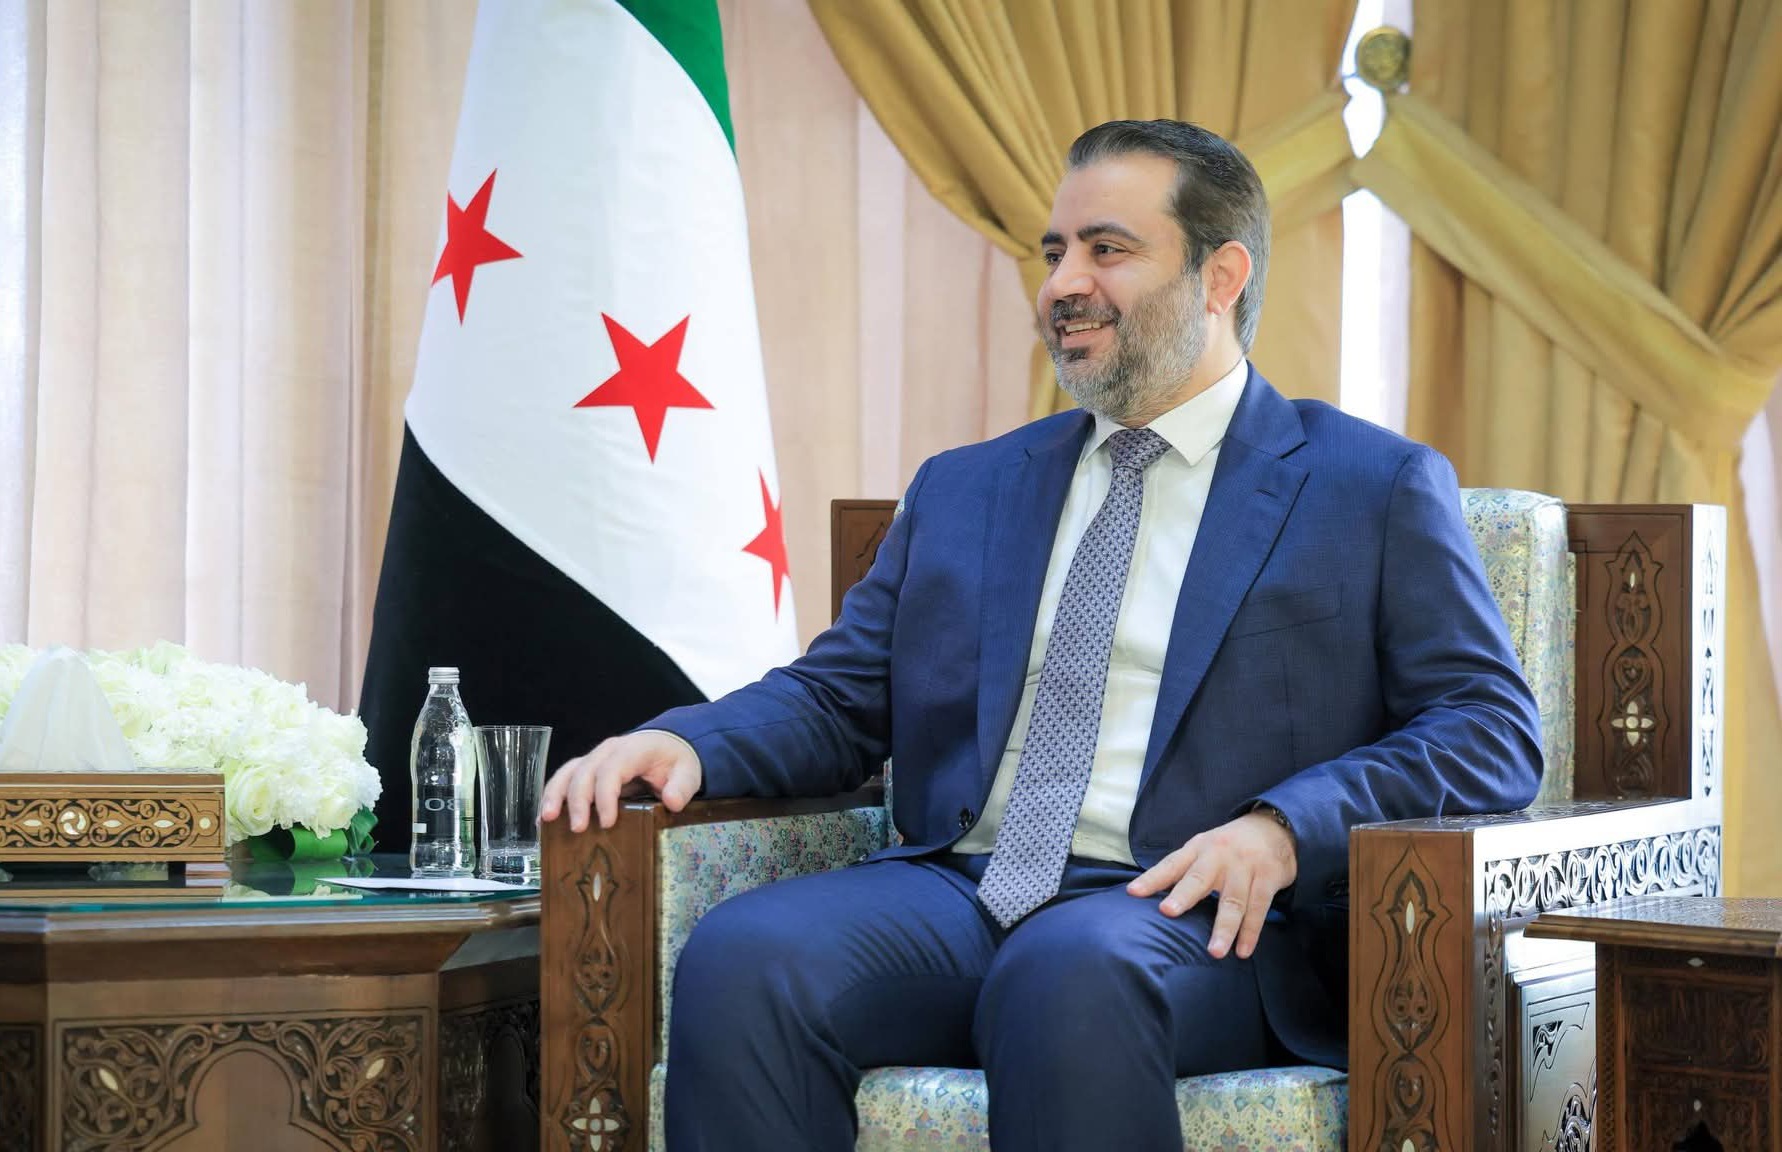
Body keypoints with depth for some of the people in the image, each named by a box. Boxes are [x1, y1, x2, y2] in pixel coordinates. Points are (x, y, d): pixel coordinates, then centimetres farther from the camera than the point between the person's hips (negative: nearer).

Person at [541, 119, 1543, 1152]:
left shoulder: (1379, 489, 10)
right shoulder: (963, 489, 25)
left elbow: (1493, 727, 2)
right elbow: (837, 697, 21)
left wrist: (1285, 830, -15)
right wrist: (684, 742, -1)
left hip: (1195, 913, -4)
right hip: (956, 890, 4)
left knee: (1071, 973, -39)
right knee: (738, 960, -27)